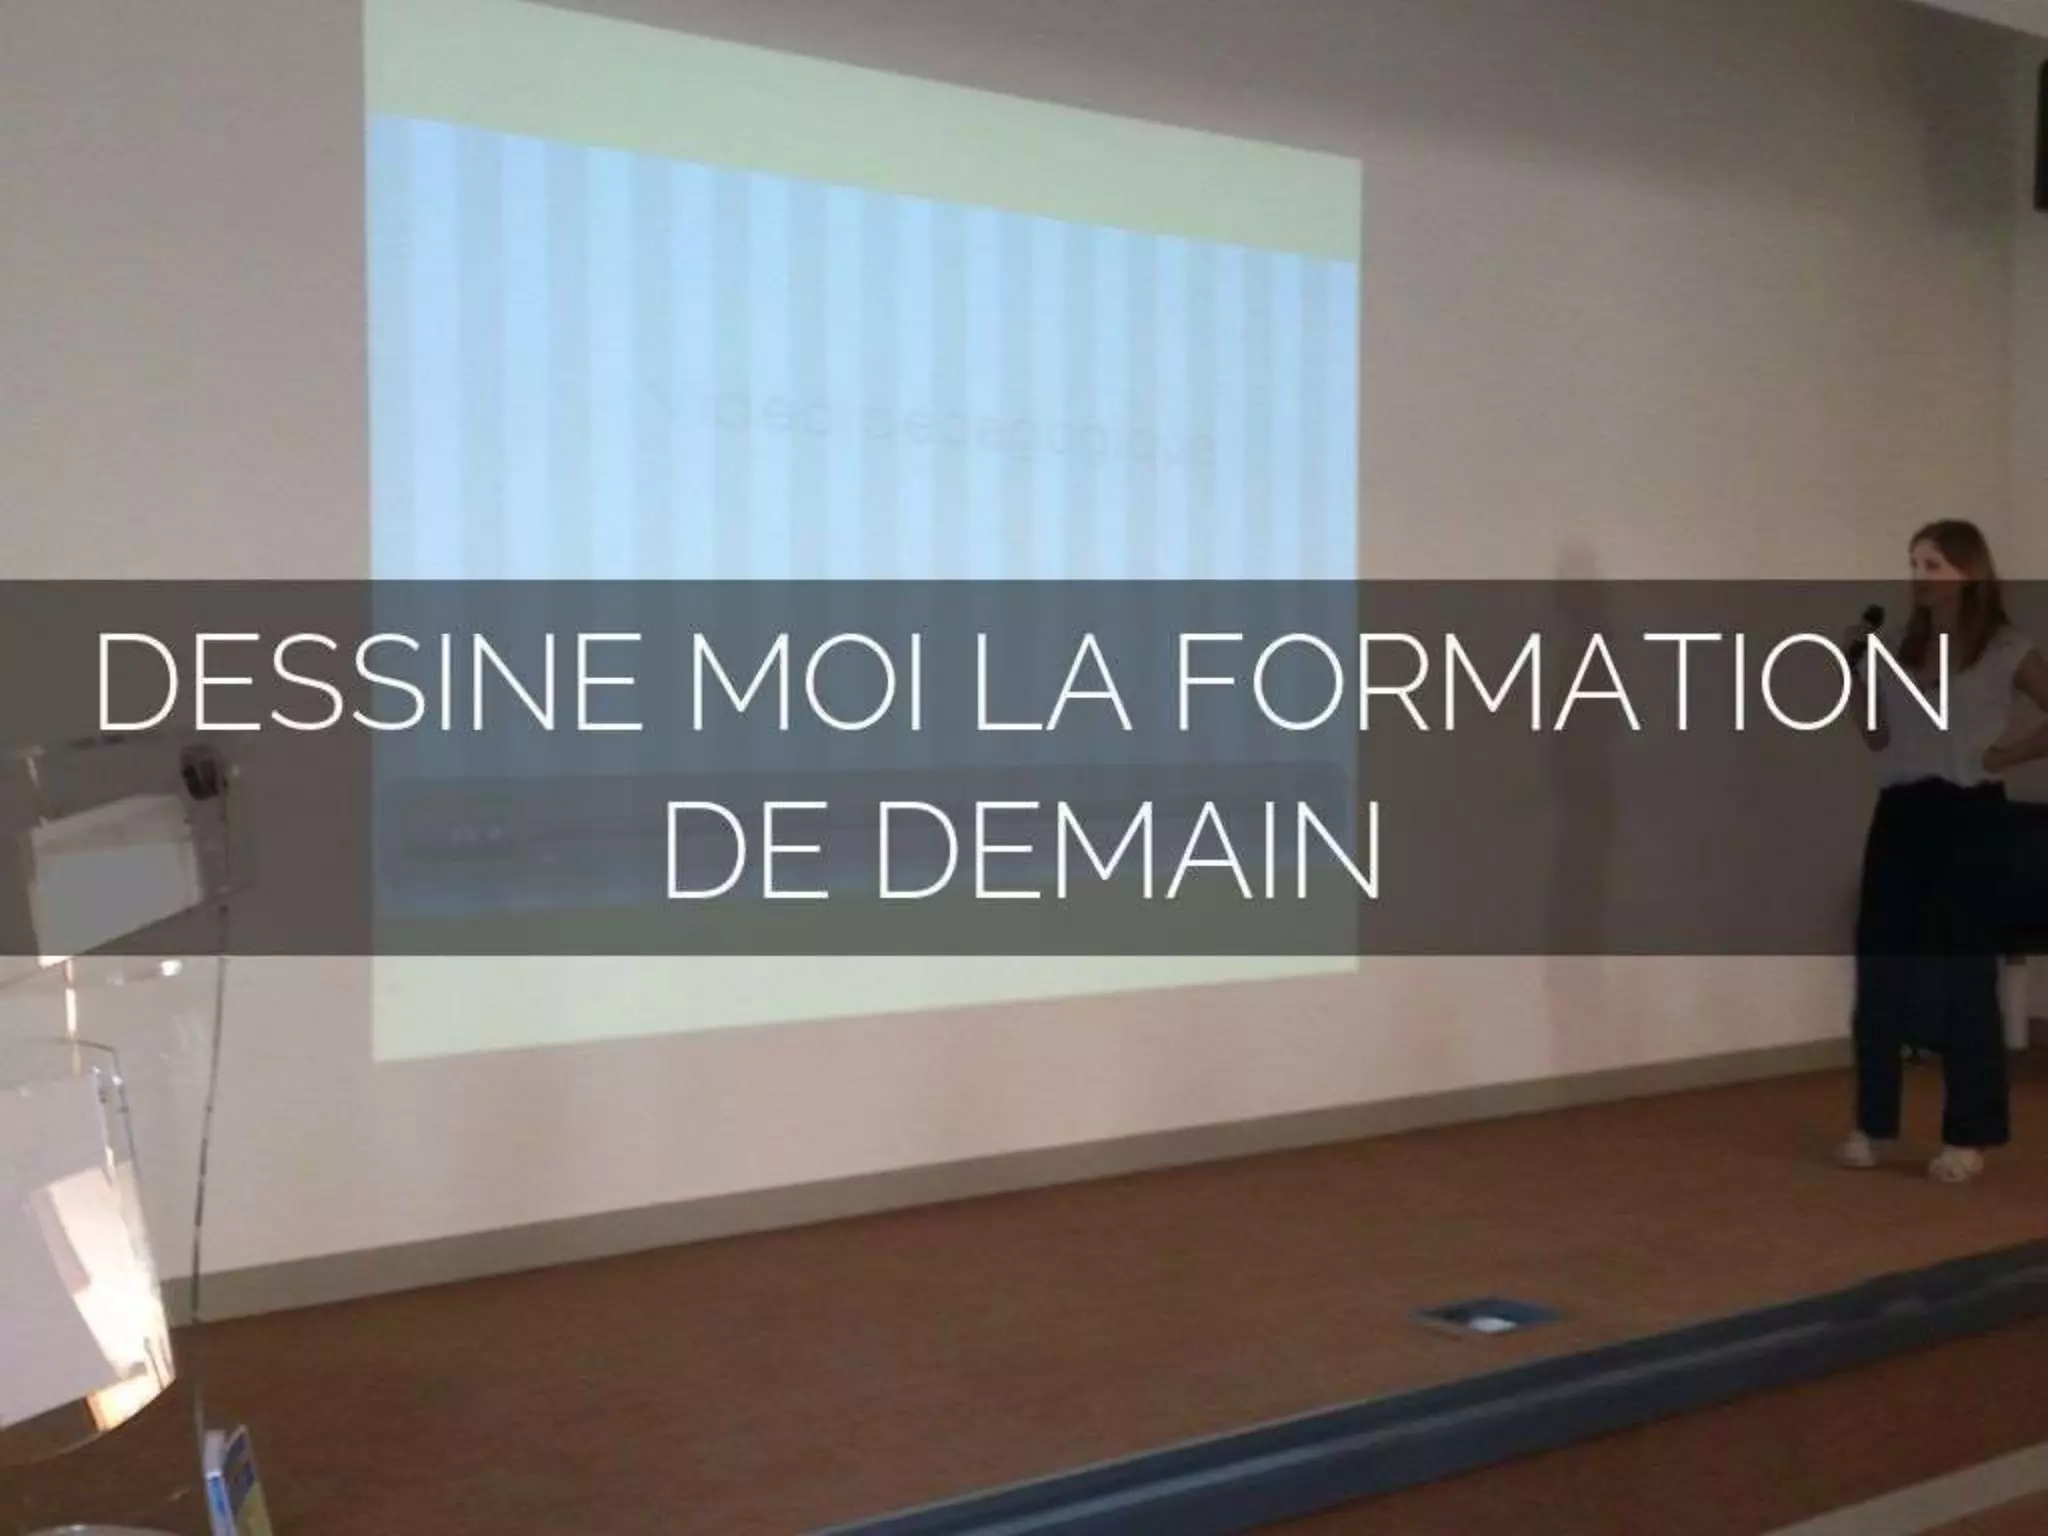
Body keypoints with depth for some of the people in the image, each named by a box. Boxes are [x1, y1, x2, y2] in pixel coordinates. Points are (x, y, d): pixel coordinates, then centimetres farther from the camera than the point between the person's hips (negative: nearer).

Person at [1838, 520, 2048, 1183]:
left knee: (1962, 971, -1)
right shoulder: (1896, 651, 10)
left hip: (1968, 817, -5)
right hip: (1900, 814, 5)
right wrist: (1857, 677, 3)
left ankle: (1968, 1135, 8)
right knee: (1880, 966, 3)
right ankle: (1873, 1124, 13)